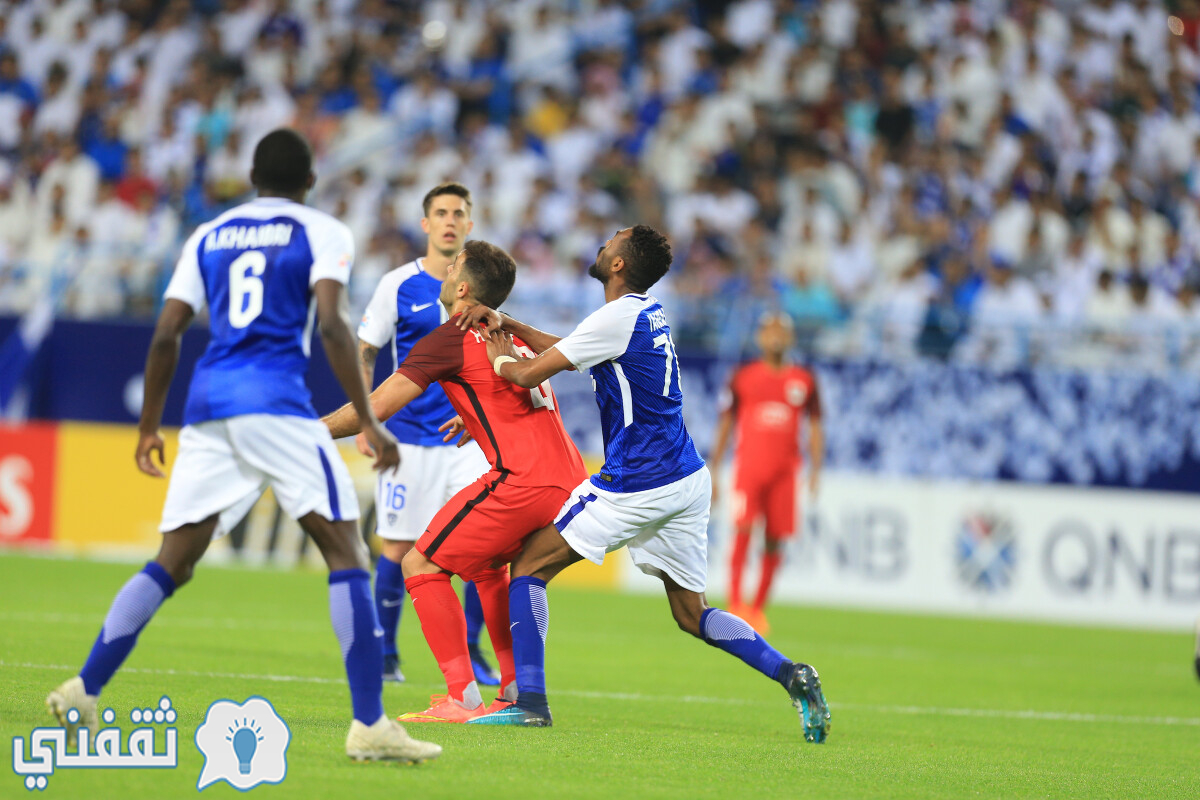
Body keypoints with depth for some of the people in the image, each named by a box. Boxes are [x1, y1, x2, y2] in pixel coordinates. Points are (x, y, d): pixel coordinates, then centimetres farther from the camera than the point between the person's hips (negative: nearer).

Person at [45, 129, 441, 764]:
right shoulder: (321, 233, 6)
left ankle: (83, 689, 4)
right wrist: (367, 421, -8)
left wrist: (149, 426, 24)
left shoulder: (208, 237, 19)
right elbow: (331, 326, -8)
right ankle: (369, 725, -13)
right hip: (276, 403, -5)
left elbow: (165, 336, 15)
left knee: (171, 564, 12)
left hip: (207, 405, 5)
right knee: (346, 554, -4)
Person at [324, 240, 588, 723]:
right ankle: (516, 694, 20)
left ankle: (463, 699, -9)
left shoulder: (451, 339, -1)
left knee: (422, 566, -1)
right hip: (570, 480, 9)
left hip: (521, 481, -9)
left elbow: (375, 407, -3)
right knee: (487, 565, 29)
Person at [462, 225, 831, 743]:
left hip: (636, 487, -9)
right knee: (692, 615, 14)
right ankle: (791, 676, -4)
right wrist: (508, 325, 19)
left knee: (530, 565, 1)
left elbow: (529, 373, -11)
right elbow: (567, 352, 27)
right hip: (687, 479, 9)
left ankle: (530, 700, -6)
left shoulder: (617, 319, -14)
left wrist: (501, 357, 10)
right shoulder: (648, 314, 14)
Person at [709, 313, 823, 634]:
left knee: (774, 541, 1)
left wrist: (815, 471, 4)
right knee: (743, 530, -15)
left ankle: (758, 608, 12)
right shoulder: (743, 377, 6)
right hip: (748, 466, -2)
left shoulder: (804, 381, 10)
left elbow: (815, 427, 13)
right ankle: (734, 605, -15)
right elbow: (725, 424, 10)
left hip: (784, 472, 2)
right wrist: (713, 472, 7)